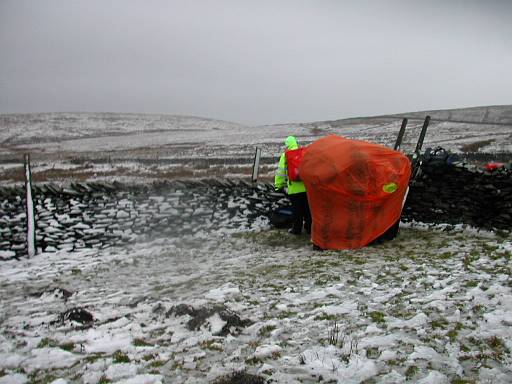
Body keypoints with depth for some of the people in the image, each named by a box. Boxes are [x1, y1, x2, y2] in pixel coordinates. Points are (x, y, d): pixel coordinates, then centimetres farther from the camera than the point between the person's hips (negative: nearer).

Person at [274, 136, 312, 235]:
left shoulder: (285, 155, 2)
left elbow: (280, 171, 1)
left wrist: (279, 185, 9)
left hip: (294, 188, -2)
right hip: (307, 186, 3)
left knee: (297, 209, 9)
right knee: (308, 209, 14)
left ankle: (297, 229, 17)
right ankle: (309, 228, 24)